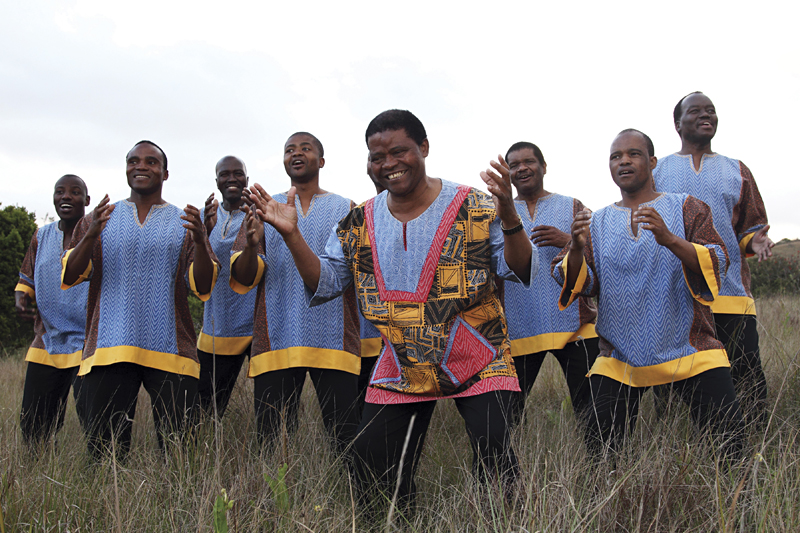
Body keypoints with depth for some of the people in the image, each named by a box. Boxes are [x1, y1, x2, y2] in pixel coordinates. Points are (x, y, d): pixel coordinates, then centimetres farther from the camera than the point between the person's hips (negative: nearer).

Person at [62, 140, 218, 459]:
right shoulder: (99, 219, 15)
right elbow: (69, 277, 5)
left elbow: (203, 287, 3)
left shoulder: (184, 223, 12)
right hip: (109, 351, 1)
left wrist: (200, 241, -14)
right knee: (104, 450, -2)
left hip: (170, 354, 0)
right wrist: (91, 236, -12)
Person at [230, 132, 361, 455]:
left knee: (347, 442, -3)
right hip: (276, 342, 1)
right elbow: (242, 279, 8)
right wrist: (251, 246, -15)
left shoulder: (345, 210, 13)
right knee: (270, 443, 1)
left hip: (333, 343, -1)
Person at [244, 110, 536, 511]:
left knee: (494, 459, -14)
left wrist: (508, 217, -27)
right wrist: (291, 236, -7)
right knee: (373, 471, 6)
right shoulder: (359, 223, 6)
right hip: (401, 369, 3)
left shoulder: (475, 207, -6)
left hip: (477, 362, -3)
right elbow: (325, 284, 7)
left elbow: (520, 271, -8)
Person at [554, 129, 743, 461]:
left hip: (689, 350, -1)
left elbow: (717, 264, -7)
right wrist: (577, 249, -18)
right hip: (620, 356, 2)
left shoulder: (686, 208, 7)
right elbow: (580, 285, 3)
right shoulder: (597, 223, 12)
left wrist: (669, 239, -24)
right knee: (601, 450, -3)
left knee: (730, 441, -6)